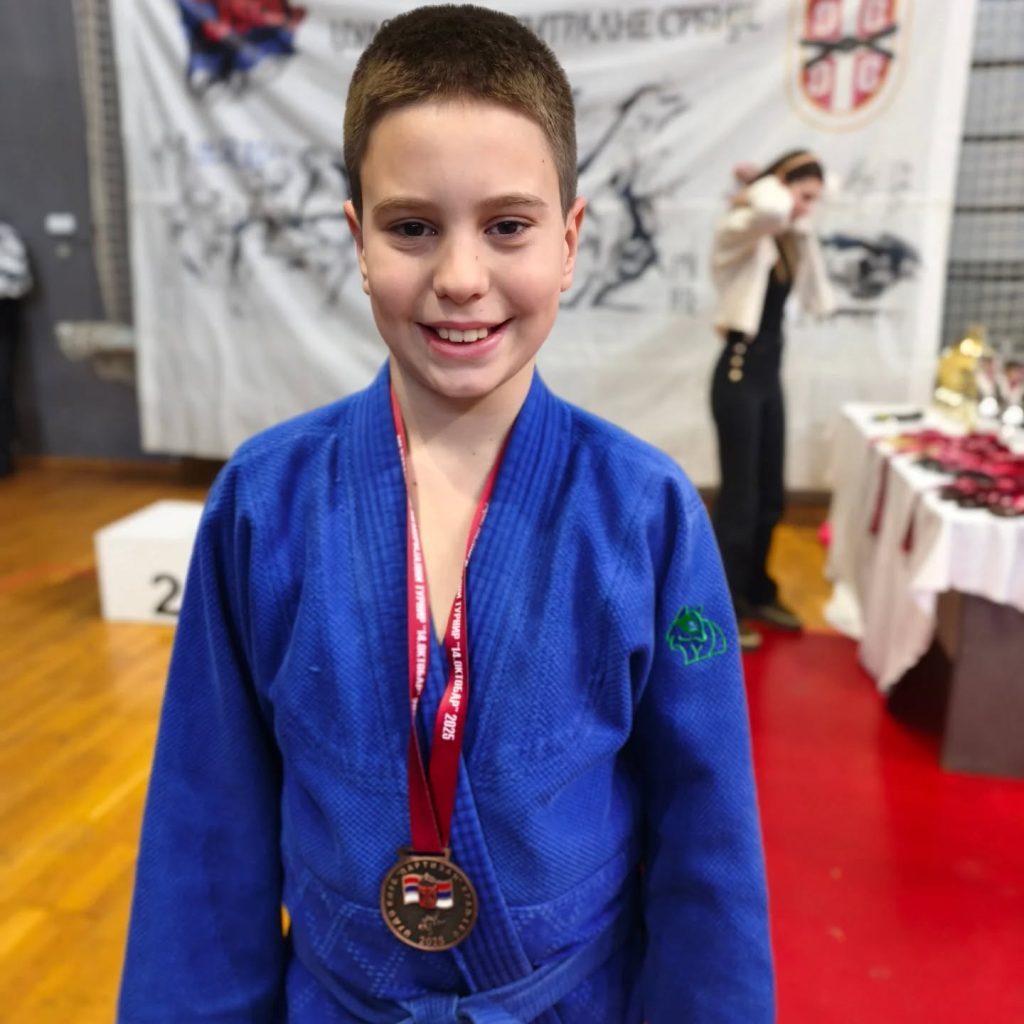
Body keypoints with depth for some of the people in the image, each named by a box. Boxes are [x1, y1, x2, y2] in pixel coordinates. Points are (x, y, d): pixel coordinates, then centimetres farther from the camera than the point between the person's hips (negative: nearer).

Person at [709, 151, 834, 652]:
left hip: (770, 373, 8)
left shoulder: (787, 239, 11)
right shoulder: (738, 229, -12)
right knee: (738, 496, -1)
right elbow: (769, 210, -37)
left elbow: (817, 300, 8)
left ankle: (757, 593, 32)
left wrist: (803, 232, 5)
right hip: (738, 373, -8)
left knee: (770, 495, 16)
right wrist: (762, 183, -14)